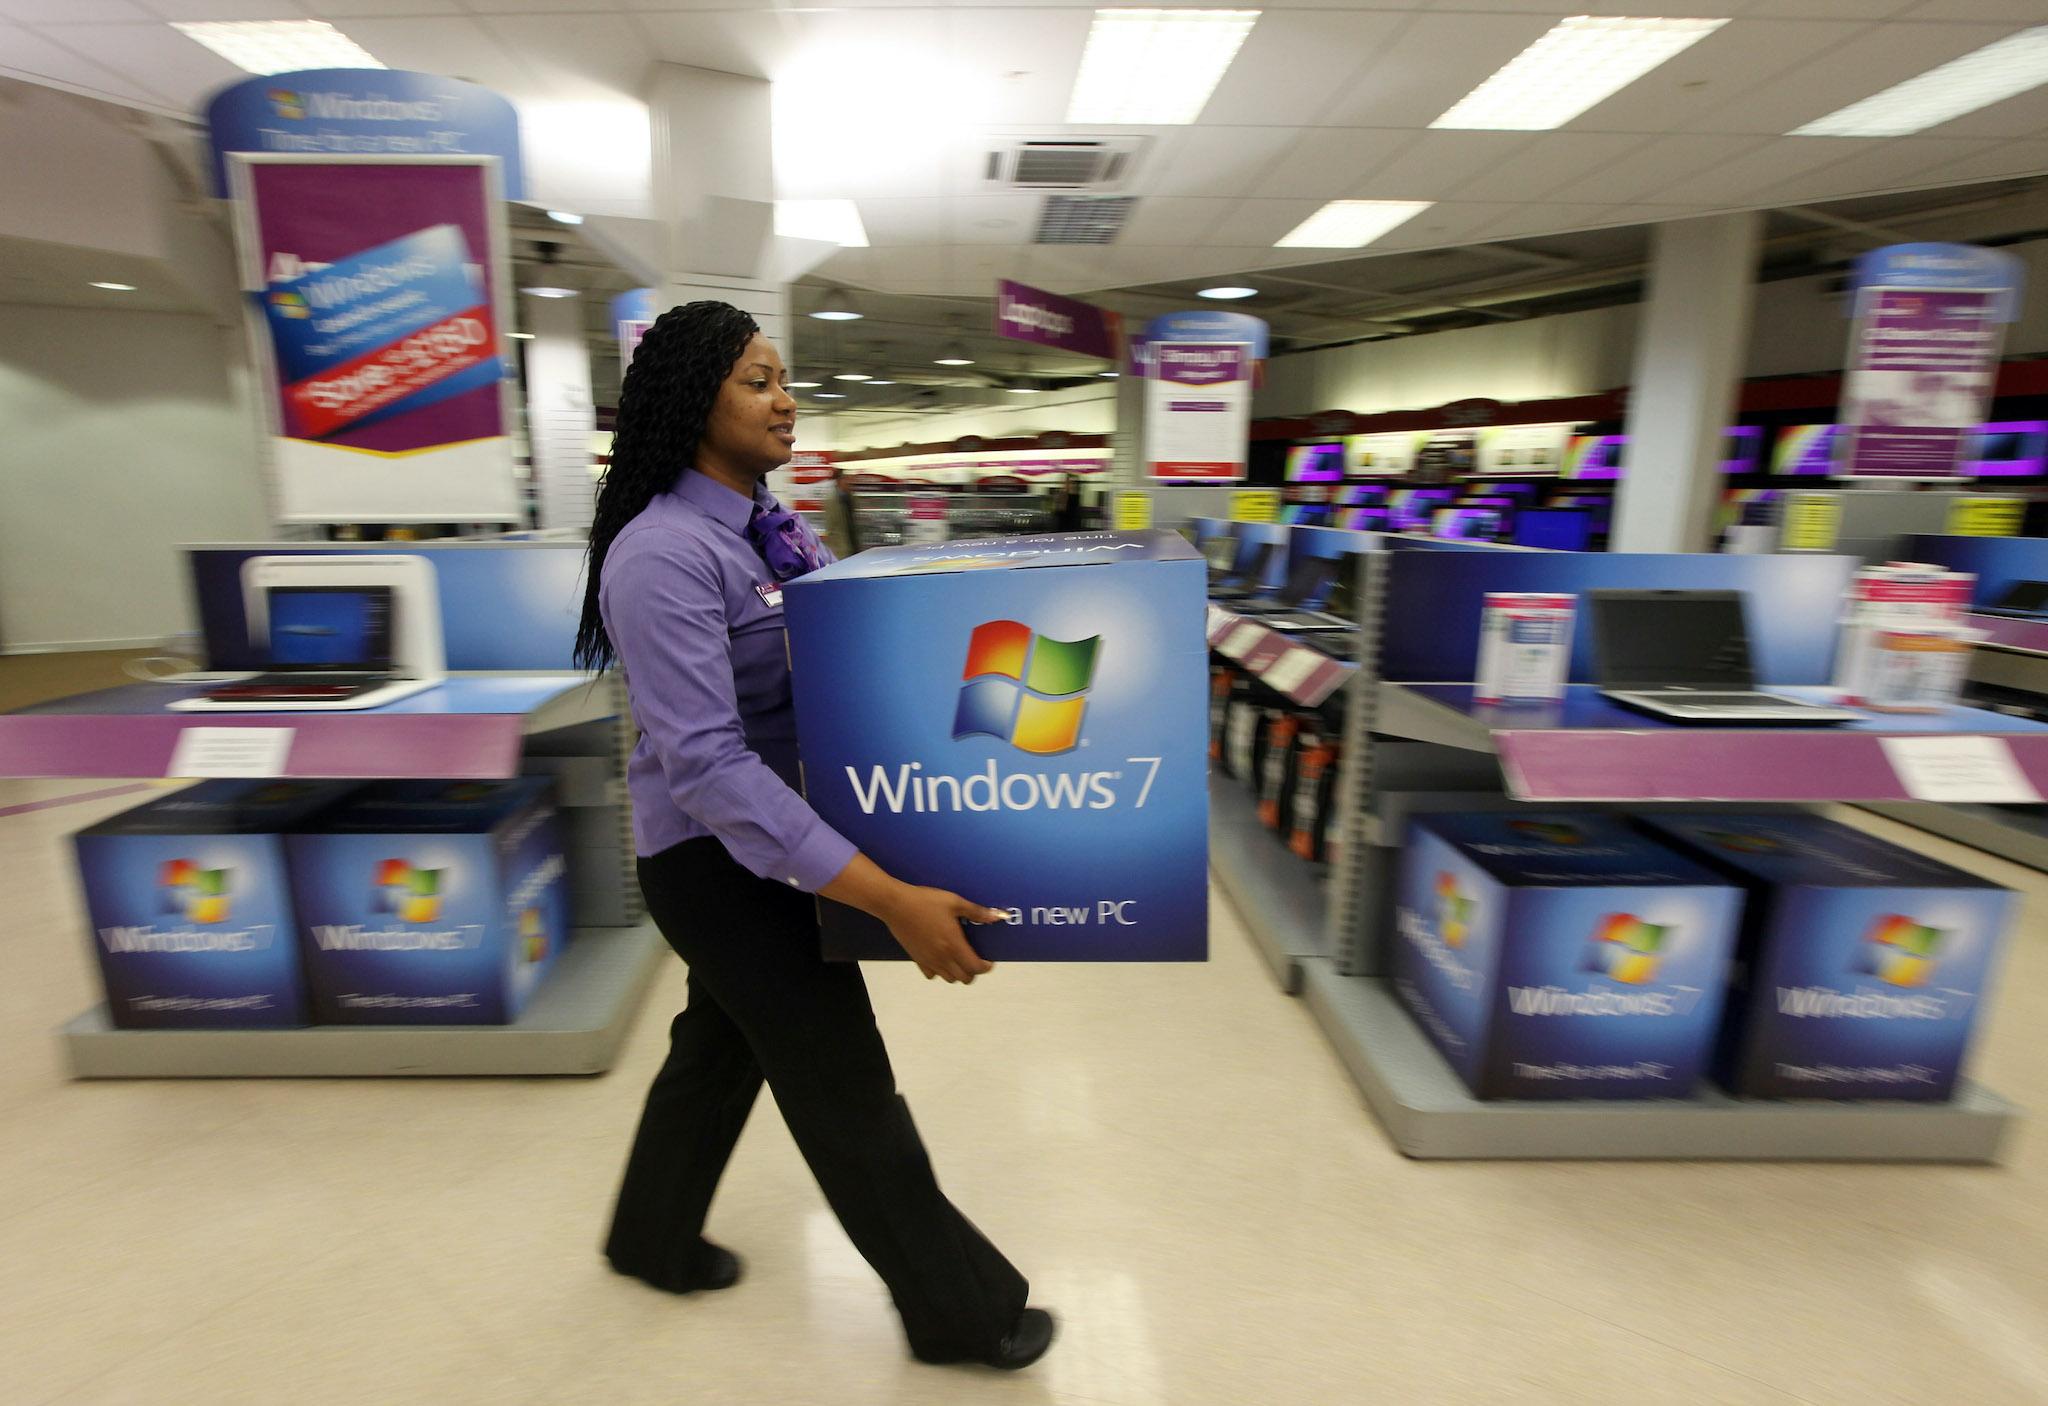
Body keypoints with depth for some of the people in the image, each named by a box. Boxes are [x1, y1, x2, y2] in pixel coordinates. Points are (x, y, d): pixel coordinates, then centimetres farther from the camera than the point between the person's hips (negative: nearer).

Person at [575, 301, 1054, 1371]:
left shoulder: (773, 525, 4)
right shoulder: (662, 553, -24)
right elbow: (706, 763, -31)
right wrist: (893, 900, -35)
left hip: (769, 836, 8)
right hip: (720, 856, -8)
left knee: (722, 1044, 24)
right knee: (847, 1089, 6)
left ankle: (653, 1239, 51)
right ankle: (958, 1309, 28)